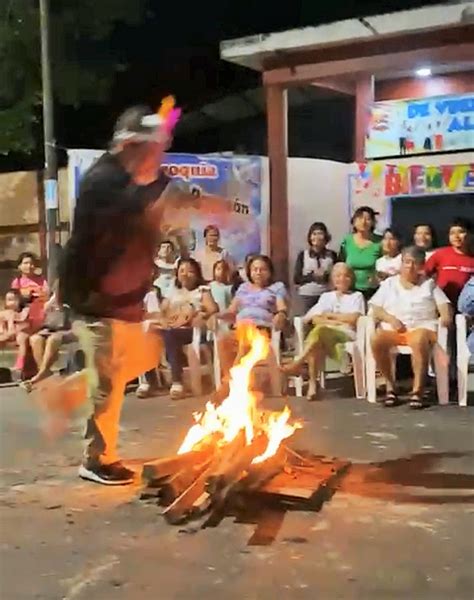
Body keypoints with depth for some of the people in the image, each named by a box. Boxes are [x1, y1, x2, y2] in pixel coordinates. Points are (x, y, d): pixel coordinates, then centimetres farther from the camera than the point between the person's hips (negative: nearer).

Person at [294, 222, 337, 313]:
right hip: (307, 295, 0)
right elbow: (296, 279, 1)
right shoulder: (303, 255, 3)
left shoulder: (332, 255, 5)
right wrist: (312, 276, -12)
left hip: (327, 295, 0)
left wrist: (326, 276, -14)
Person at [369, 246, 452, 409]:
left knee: (419, 341, -40)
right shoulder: (389, 283, 19)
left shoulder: (429, 284, 19)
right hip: (392, 328, 2)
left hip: (421, 327, -1)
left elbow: (444, 304, 7)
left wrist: (446, 316, -16)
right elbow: (374, 308, 10)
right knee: (376, 340, -33)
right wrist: (390, 318, -8)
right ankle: (390, 385, -19)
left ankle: (418, 389, -32)